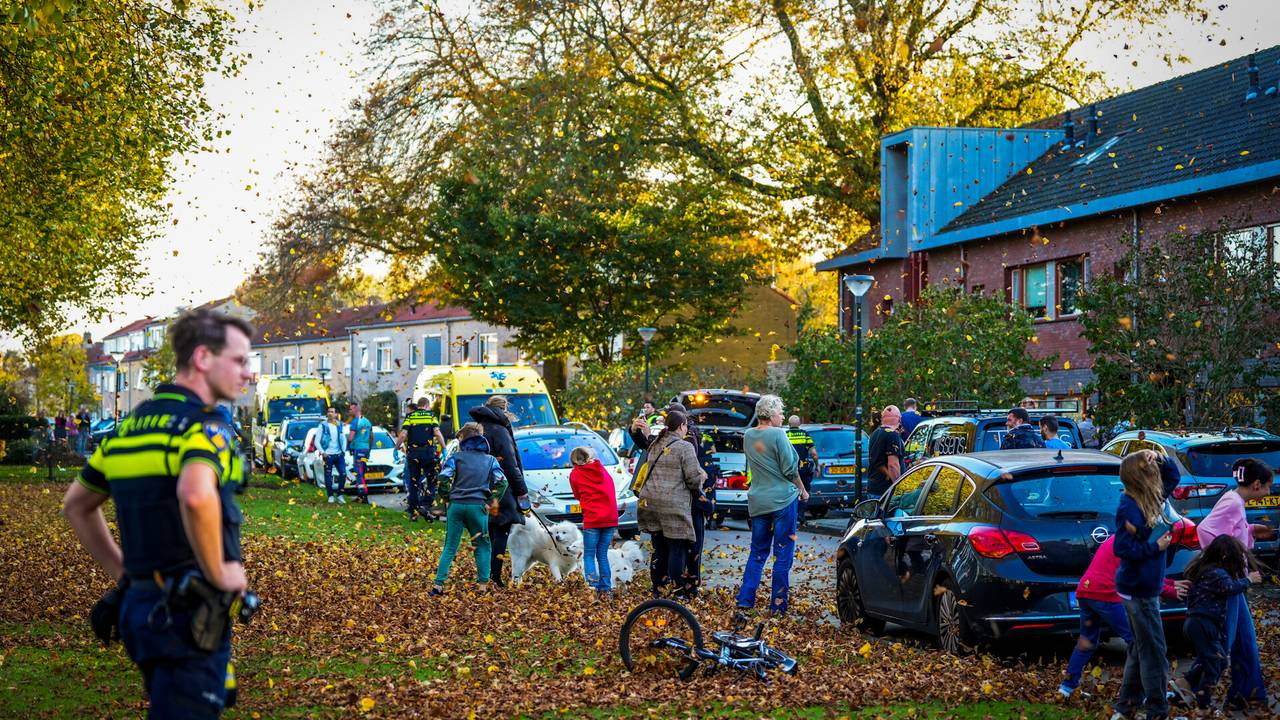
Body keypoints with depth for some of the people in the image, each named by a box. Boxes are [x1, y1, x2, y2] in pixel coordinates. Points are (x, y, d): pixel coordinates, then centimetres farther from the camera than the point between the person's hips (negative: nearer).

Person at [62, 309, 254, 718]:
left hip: (140, 603, 9)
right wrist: (218, 573, -21)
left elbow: (76, 505, 22)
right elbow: (196, 496, -35)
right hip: (190, 612, -9)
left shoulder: (129, 427, 13)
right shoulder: (204, 425, -14)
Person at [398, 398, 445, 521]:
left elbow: (403, 435, -4)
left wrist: (396, 448, 7)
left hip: (413, 452, 1)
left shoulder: (409, 417, 6)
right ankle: (425, 505, -6)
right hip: (428, 452, -1)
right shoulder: (432, 416, 4)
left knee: (413, 482, 8)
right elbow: (437, 433, -7)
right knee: (431, 480, 10)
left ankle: (413, 511, 7)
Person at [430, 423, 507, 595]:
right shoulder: (490, 459, 9)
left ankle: (438, 584, -1)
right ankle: (483, 584, 4)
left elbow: (444, 477, -10)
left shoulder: (456, 456, 4)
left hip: (456, 505, 0)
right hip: (478, 506, 0)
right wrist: (493, 501, 4)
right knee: (482, 546, 12)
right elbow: (502, 482, -3)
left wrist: (447, 495, 4)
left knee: (449, 547, 6)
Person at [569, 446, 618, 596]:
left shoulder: (575, 474, 1)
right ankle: (606, 588, 8)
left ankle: (592, 587, -11)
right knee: (602, 554, 12)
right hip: (611, 518, 4)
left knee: (589, 555, 2)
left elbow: (577, 496, 11)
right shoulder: (602, 470, 13)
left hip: (592, 519, -4)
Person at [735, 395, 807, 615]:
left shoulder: (748, 435, 6)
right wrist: (802, 490, 4)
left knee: (757, 552, 15)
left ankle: (745, 599, 9)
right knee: (783, 554, 2)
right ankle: (778, 605, 4)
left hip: (757, 501, 6)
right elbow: (790, 469, -10)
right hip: (782, 498, -6)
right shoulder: (778, 434, -13)